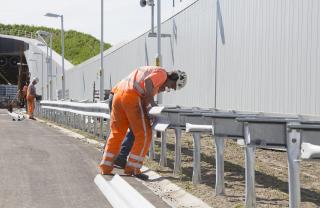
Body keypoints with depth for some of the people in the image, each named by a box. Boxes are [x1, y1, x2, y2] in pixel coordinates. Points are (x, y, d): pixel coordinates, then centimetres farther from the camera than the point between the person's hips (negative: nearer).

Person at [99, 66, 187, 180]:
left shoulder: (152, 71, 32)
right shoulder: (162, 73, 4)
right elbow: (147, 82, -16)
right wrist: (152, 102, -11)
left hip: (118, 93, 9)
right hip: (131, 96, -9)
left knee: (116, 133, 15)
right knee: (144, 135, 0)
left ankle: (105, 168, 17)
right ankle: (132, 169, 1)